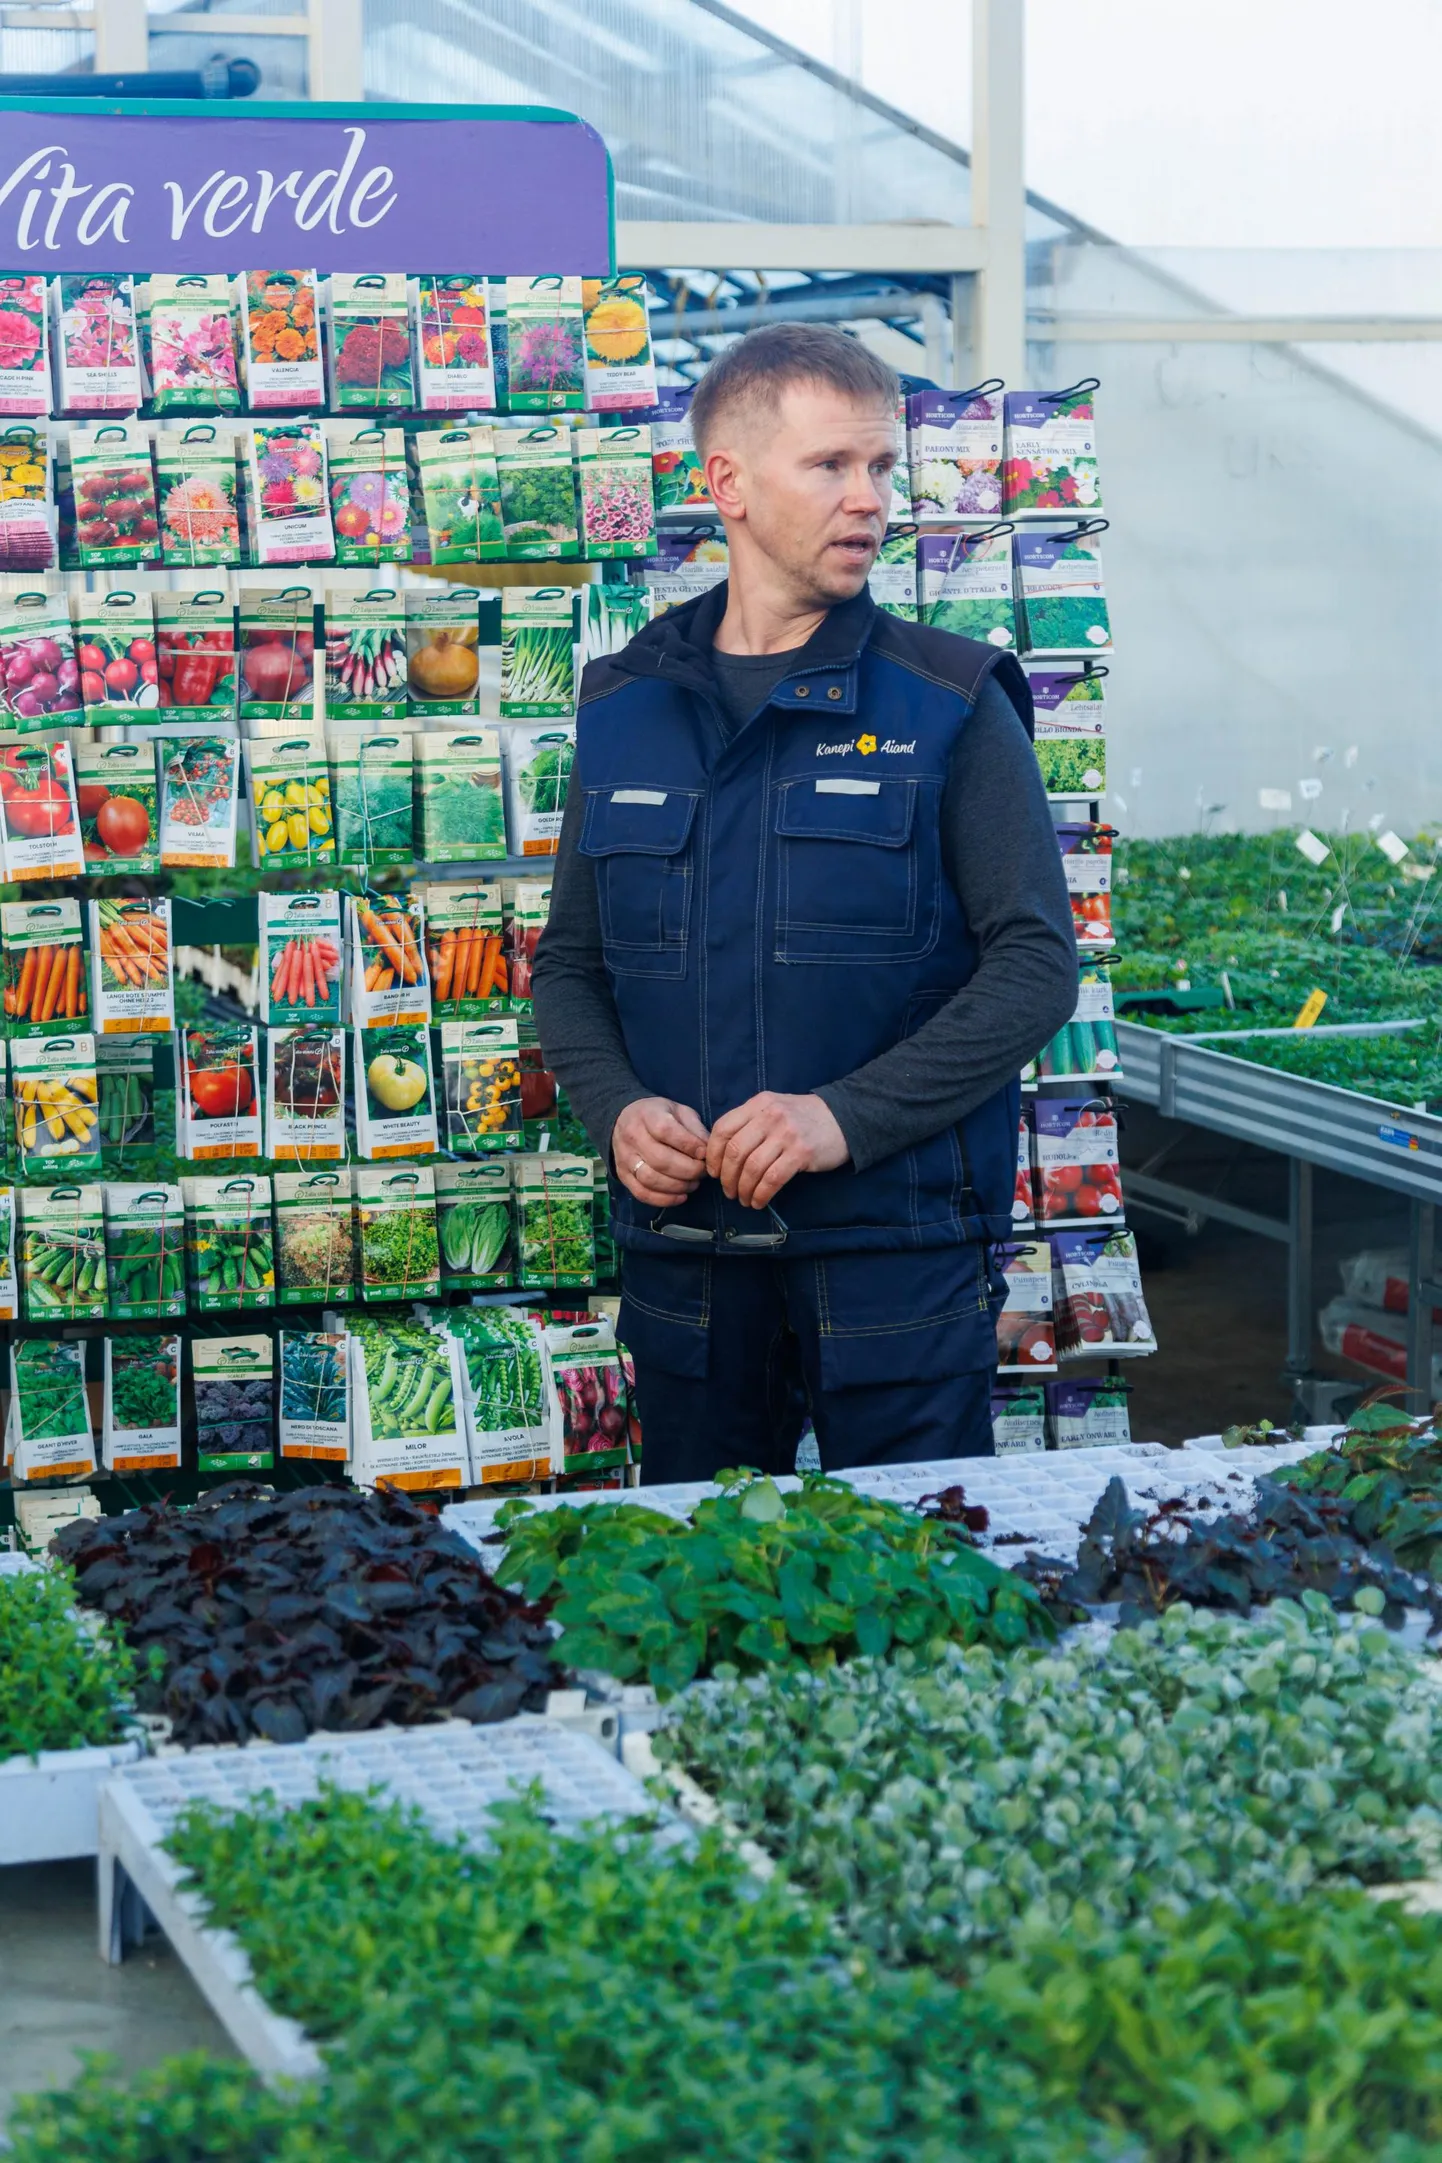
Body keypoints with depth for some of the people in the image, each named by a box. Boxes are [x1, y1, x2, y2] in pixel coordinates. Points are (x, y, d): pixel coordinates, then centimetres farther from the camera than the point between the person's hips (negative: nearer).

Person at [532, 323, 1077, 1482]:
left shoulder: (950, 704, -2)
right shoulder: (625, 710, 8)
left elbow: (1037, 963, -7)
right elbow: (569, 967, 13)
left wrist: (846, 1114, -17)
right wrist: (618, 1108, -7)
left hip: (900, 1244, -3)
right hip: (683, 1247, 3)